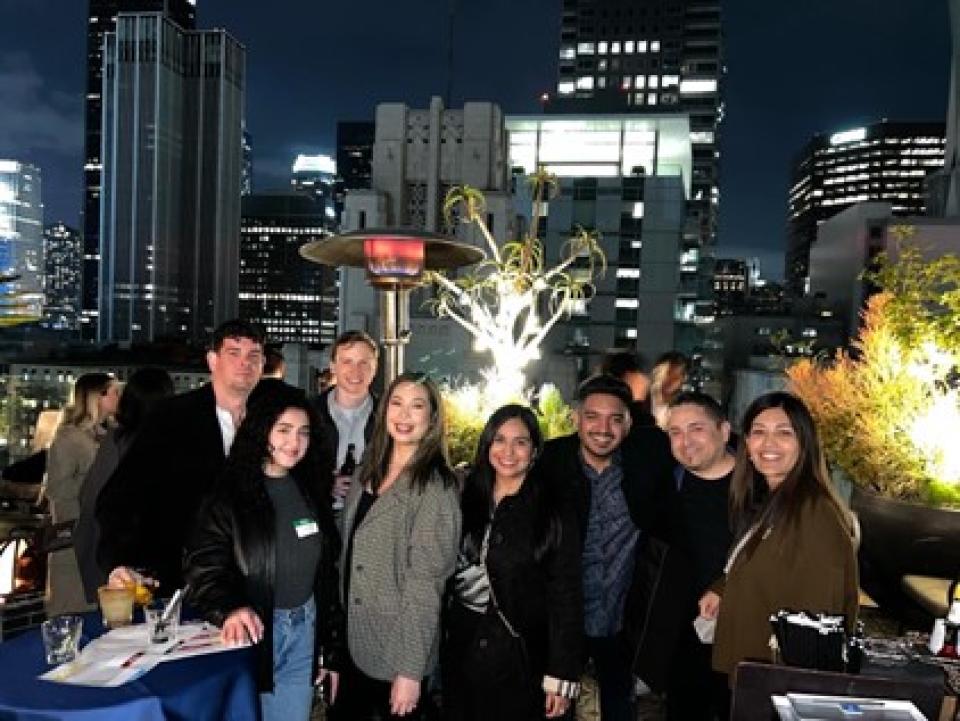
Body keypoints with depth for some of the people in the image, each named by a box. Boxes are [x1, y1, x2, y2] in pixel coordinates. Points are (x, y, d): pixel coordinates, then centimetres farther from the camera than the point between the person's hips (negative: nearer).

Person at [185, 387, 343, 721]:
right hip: (253, 632, -4)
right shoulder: (231, 494, -9)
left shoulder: (311, 491, 5)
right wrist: (230, 609, -35)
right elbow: (204, 568, -14)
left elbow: (327, 571, 9)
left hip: (304, 632, 4)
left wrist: (331, 650, 9)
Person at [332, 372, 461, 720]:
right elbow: (348, 553, 10)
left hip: (397, 653, -6)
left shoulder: (436, 486, -17)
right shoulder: (369, 472, 3)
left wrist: (411, 670, -18)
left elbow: (426, 582, -19)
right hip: (352, 642, 6)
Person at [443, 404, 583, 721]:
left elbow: (565, 596, -10)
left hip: (519, 657, -3)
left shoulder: (555, 513, -10)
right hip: (461, 647, 4)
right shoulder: (467, 498, 2)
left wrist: (561, 675, -12)